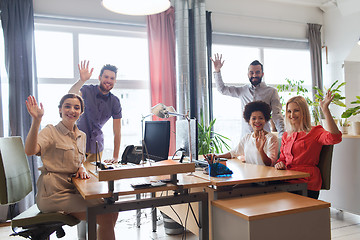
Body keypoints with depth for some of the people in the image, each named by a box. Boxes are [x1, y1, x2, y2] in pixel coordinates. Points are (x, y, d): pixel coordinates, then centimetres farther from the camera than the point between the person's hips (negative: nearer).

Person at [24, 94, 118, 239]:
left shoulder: (81, 136, 15)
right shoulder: (51, 131, -5)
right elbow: (30, 151, -25)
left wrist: (82, 169, 2)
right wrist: (36, 120, -34)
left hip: (72, 191, 7)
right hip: (53, 193, -7)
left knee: (112, 212, -10)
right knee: (105, 216, -20)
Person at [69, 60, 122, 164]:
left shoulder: (115, 102, -3)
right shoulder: (88, 91, -8)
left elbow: (117, 132, -3)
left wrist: (115, 157, -7)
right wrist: (82, 80, -47)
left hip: (97, 146, 3)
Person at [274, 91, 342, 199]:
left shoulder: (315, 132, 3)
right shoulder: (286, 136, 20)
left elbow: (334, 138, -19)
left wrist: (325, 109, -23)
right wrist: (280, 164, 2)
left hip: (306, 183, -5)